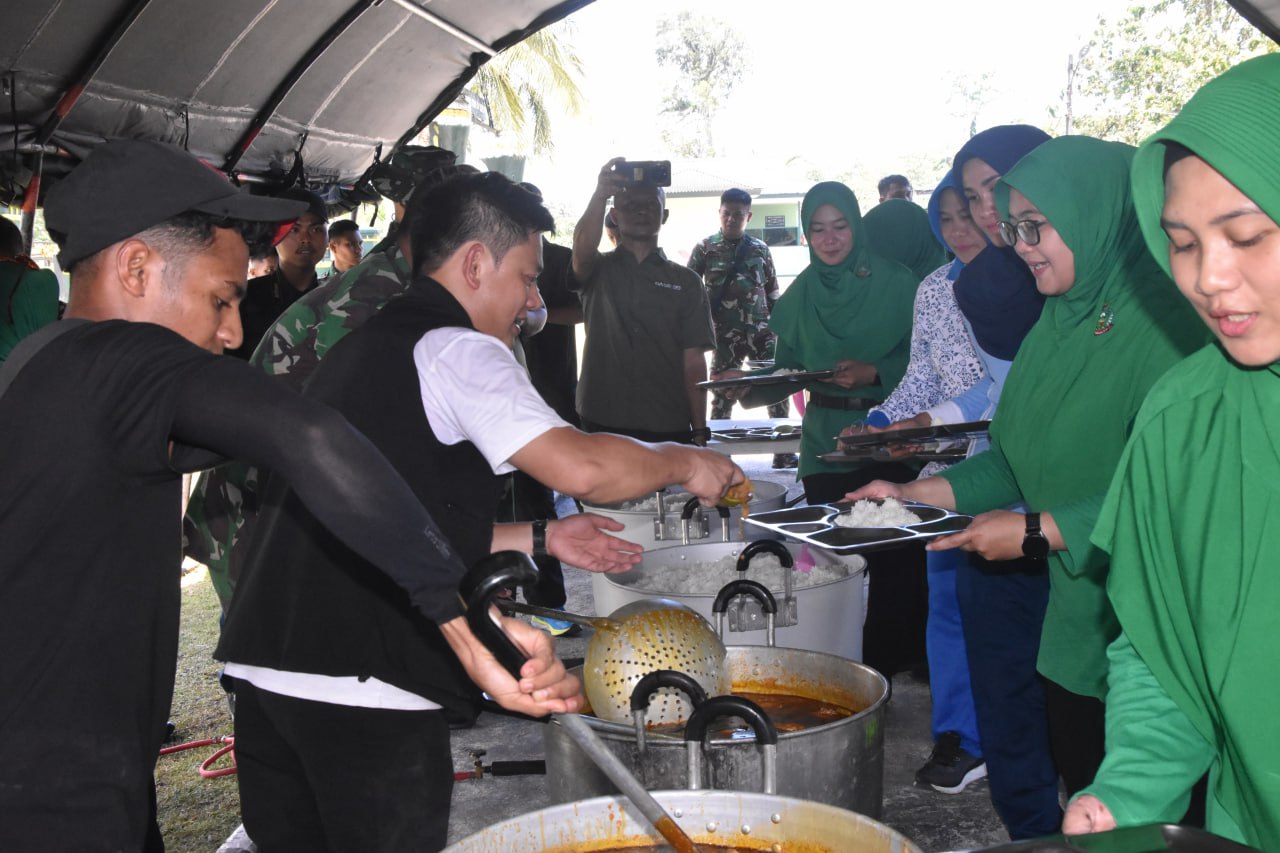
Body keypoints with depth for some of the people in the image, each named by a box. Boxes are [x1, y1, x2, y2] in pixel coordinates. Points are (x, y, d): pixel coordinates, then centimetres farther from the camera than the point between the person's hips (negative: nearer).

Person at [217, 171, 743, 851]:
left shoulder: (367, 344, 21)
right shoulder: (456, 348, -9)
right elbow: (579, 467, -22)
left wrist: (541, 538, 20)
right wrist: (683, 463, -3)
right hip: (359, 683, -9)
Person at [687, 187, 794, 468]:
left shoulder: (760, 249, 8)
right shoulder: (705, 248, 1)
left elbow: (773, 292, 12)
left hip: (761, 332, 2)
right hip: (726, 335, -2)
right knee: (722, 395, 2)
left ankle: (783, 451, 7)